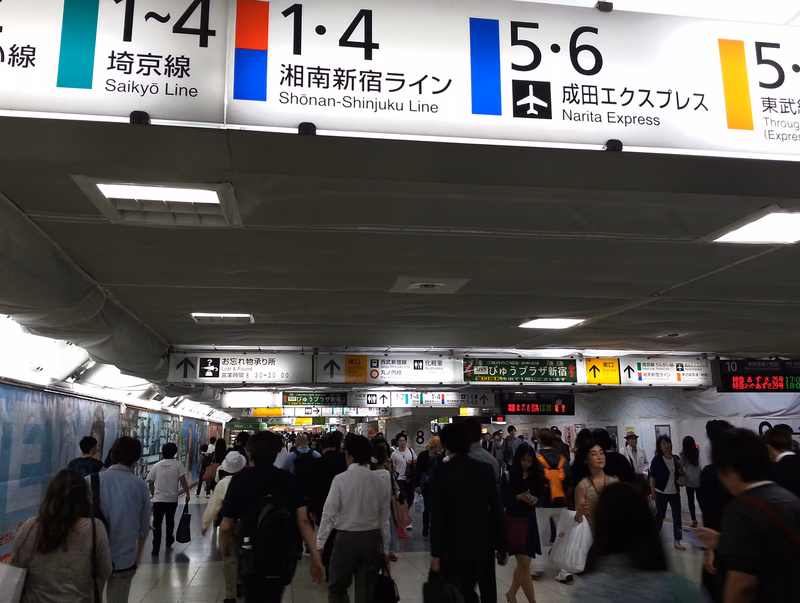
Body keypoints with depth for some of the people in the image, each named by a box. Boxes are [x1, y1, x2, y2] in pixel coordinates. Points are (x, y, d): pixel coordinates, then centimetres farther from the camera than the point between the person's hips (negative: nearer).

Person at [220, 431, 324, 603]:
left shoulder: (240, 479, -8)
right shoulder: (290, 480, 0)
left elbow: (226, 526, -5)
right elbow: (303, 520, -8)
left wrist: (224, 545, 16)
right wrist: (316, 558, -7)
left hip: (253, 559, -3)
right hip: (283, 559, 3)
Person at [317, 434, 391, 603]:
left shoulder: (341, 479, -11)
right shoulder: (382, 483, 1)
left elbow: (329, 514, -12)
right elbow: (384, 520, 6)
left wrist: (319, 544, -5)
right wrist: (385, 550, 14)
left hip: (347, 538, -4)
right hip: (372, 539, 4)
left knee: (336, 588, 11)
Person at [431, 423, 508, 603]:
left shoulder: (443, 472, -10)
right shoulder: (485, 470, -1)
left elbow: (438, 515, -11)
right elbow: (497, 510, 0)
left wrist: (436, 553, -5)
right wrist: (503, 546, 7)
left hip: (455, 547, -3)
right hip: (484, 546, 4)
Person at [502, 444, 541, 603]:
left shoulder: (534, 476, 3)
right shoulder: (508, 476, -7)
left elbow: (540, 495, 11)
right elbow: (504, 500, -9)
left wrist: (536, 499, -11)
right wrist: (519, 497, -24)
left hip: (530, 520, 4)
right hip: (514, 520, -4)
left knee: (523, 563, 11)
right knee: (524, 562, -6)